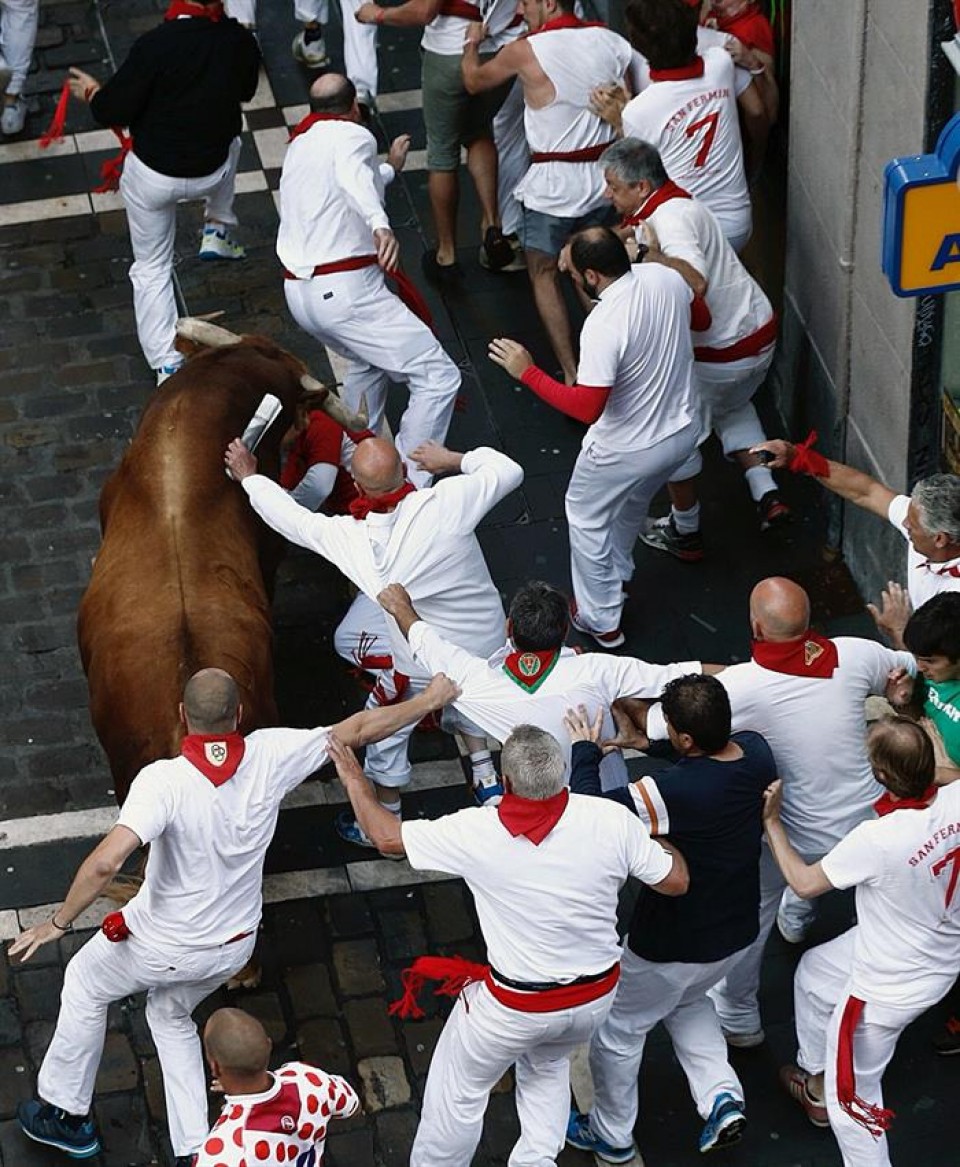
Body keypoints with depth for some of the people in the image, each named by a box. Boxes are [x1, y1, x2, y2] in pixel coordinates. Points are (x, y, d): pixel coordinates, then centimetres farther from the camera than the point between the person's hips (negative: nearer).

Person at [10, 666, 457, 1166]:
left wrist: (58, 923, -26)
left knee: (85, 986, 26)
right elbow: (360, 729, -9)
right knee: (171, 1013, 32)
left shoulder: (164, 780, -32)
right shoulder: (269, 756, -19)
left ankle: (65, 1114, 39)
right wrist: (430, 699, 5)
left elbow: (106, 862, -41)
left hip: (162, 946, -5)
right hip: (233, 946, 5)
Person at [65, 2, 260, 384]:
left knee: (152, 269, 15)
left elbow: (115, 111, -19)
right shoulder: (239, 40, -15)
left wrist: (91, 92, 2)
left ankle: (167, 364, 9)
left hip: (153, 176, -3)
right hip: (212, 173, 3)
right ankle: (218, 230, 43)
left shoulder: (156, 44, -28)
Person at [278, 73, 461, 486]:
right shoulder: (352, 135, -4)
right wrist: (381, 225, -46)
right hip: (346, 291, -9)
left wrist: (389, 167, 52)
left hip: (299, 293, 9)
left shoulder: (298, 146, 21)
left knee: (368, 360, 36)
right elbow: (352, 176, -28)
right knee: (438, 378, -7)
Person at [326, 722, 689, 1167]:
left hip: (517, 1005, -3)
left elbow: (388, 838, -9)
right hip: (596, 995, 3)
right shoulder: (612, 820, -22)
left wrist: (355, 783, 9)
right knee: (548, 1065, 35)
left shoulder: (478, 832, -25)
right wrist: (660, 842, 12)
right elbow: (675, 881, -9)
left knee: (459, 1089, 22)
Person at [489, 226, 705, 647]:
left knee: (587, 517, 20)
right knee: (632, 502, 34)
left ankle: (600, 619, 31)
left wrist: (527, 372, -26)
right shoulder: (666, 277, -12)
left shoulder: (604, 325, -34)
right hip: (685, 431, 7)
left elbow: (586, 408, -33)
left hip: (629, 450, -7)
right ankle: (615, 574, 58)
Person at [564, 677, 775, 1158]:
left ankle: (611, 1135, 39)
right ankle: (722, 1097, 20)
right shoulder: (757, 753, -17)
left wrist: (585, 753, -14)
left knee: (618, 1029, 21)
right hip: (735, 932, 7)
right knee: (688, 1002, 36)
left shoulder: (675, 792, -38)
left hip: (671, 945, -7)